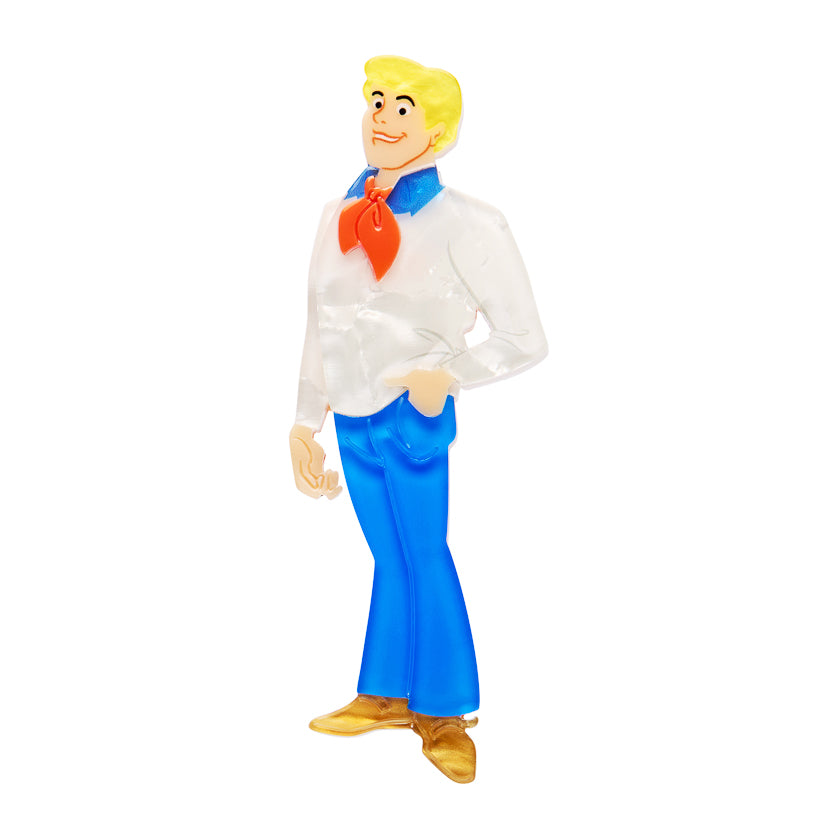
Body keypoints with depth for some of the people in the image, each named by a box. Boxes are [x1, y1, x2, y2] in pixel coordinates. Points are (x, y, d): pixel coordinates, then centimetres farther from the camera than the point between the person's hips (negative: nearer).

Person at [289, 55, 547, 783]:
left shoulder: (463, 225, -12)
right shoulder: (339, 217, 7)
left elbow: (524, 339, -9)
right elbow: (321, 332, 15)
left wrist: (445, 377, -18)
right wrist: (307, 424, 16)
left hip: (413, 417, -5)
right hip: (353, 420, 6)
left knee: (423, 558, 2)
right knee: (391, 558, 15)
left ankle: (443, 713, 16)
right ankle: (388, 696, 26)